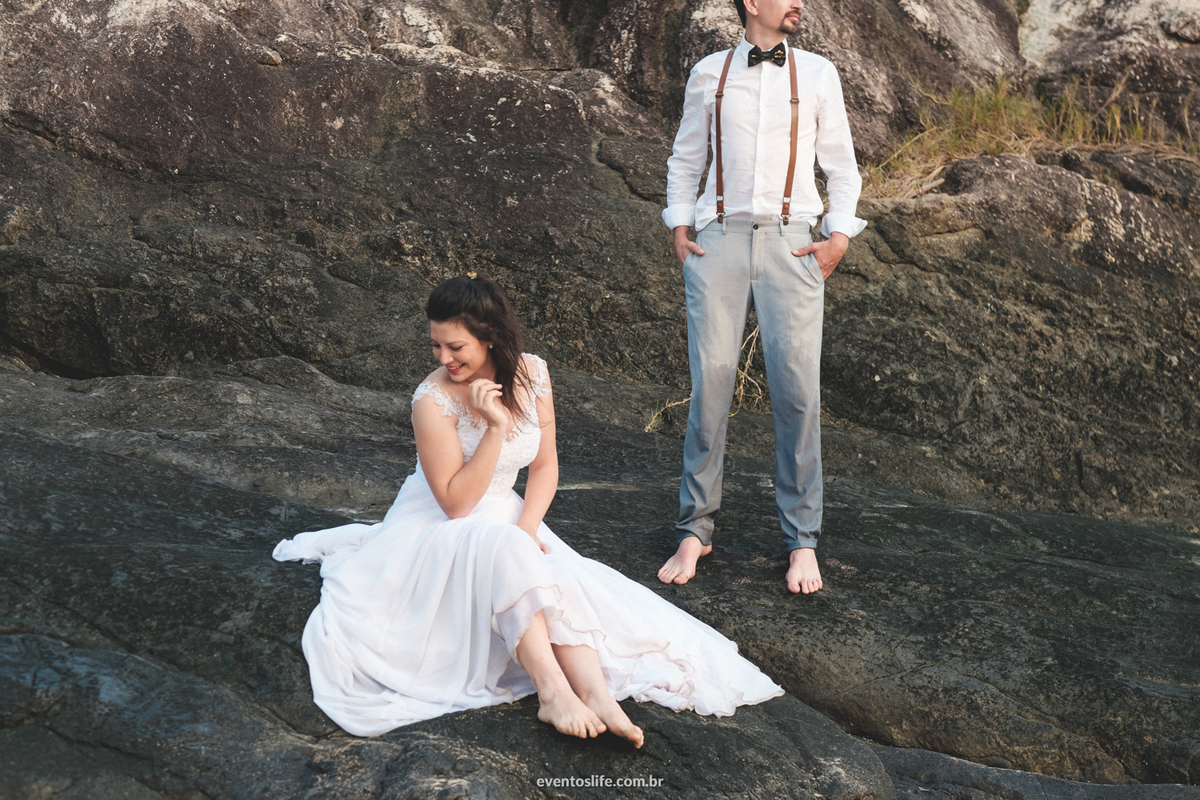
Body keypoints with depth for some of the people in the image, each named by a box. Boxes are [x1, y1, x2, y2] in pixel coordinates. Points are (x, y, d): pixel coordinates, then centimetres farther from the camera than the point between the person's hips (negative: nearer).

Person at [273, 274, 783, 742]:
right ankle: (552, 690, -40)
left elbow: (545, 464, 0)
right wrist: (496, 427, -32)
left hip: (504, 520, 4)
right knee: (501, 551, -36)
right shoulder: (433, 400, -23)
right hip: (436, 528, -4)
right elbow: (455, 503, -23)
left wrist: (527, 525, -18)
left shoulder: (531, 374, -9)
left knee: (563, 579, -26)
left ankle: (598, 696, -39)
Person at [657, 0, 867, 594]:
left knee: (797, 387, -6)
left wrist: (840, 236, 2)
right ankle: (695, 529, 9)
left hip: (791, 242, 0)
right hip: (718, 241, 0)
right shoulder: (709, 74, 12)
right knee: (709, 382, -4)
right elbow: (685, 160, 19)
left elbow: (841, 165, 14)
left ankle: (801, 540, 5)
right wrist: (679, 228, 8)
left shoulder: (816, 73, 13)